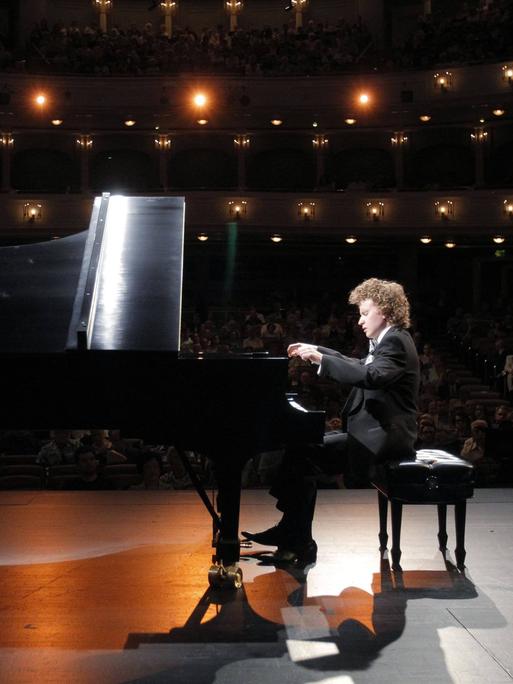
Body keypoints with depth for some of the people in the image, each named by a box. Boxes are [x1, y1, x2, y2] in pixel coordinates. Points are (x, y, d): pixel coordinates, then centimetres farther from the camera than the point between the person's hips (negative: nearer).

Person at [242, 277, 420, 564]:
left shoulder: (396, 341, -14)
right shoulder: (389, 340, 16)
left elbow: (371, 376, -32)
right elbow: (359, 366, 30)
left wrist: (322, 360, -31)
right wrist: (316, 351, 21)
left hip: (382, 438, -10)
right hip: (374, 431, 10)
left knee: (302, 452, -16)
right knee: (303, 447, 5)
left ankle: (298, 541, -5)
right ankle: (292, 532, 6)